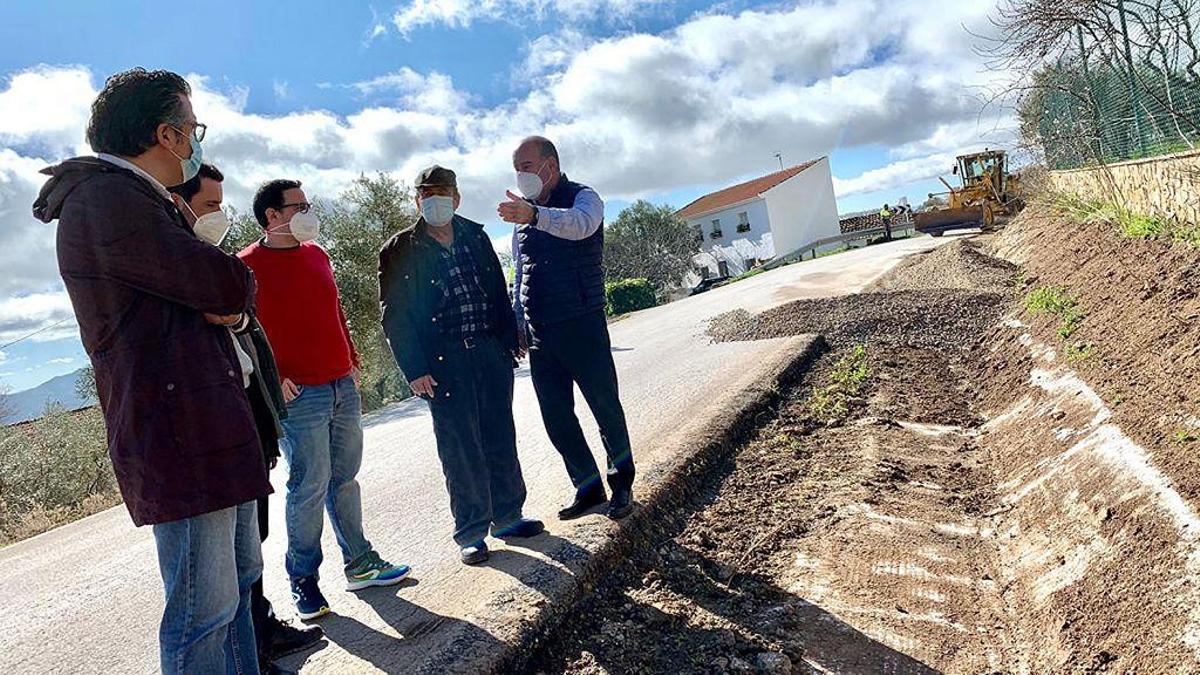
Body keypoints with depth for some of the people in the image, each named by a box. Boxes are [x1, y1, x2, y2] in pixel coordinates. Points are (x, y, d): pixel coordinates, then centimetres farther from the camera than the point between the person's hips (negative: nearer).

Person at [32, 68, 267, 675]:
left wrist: (220, 301, -5)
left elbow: (222, 296, 17)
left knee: (238, 578, 19)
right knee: (204, 611, -4)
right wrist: (230, 292, 3)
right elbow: (233, 286, -18)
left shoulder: (136, 201, 21)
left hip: (214, 429, 11)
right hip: (179, 435, -11)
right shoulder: (103, 200, -13)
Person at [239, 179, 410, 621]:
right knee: (309, 486, -3)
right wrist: (273, 378, -14)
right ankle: (303, 580, 12)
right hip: (300, 395, -6)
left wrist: (352, 361, 18)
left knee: (345, 477, 13)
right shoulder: (248, 265, -6)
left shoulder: (317, 254, 14)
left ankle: (360, 563, 23)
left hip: (343, 386, 7)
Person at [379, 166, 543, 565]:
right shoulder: (400, 251, -1)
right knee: (460, 448, 1)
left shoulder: (476, 237, 11)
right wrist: (415, 369, -10)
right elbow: (395, 316, -4)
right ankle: (471, 532, 15)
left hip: (491, 352, 4)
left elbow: (499, 291, 14)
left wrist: (509, 339, 8)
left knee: (500, 438, 10)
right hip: (442, 362, -4)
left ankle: (506, 515, 26)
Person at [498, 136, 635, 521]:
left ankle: (622, 484, 21)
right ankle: (589, 489, 21)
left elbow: (579, 224, -31)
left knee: (606, 408, 2)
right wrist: (518, 325, 15)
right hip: (540, 335, 6)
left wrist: (534, 215, -49)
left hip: (582, 327, -6)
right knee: (557, 418, 7)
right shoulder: (523, 214, 16)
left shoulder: (583, 197, -4)